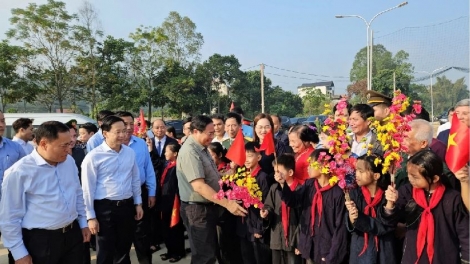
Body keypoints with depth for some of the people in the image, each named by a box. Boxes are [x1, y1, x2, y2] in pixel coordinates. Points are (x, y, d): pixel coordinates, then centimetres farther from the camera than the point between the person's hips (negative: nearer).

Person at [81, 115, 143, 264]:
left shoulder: (130, 152, 2)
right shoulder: (94, 156, -13)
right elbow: (88, 189, -9)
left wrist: (138, 203, 12)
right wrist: (91, 216, -8)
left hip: (127, 206, 4)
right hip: (104, 208, -4)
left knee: (124, 250, 20)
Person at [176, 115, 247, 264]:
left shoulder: (201, 148, 8)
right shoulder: (190, 152, -22)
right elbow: (199, 186, -29)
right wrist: (227, 204, -30)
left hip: (208, 207, 10)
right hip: (198, 209, -9)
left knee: (210, 251, 21)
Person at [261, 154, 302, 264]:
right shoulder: (274, 188, 2)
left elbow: (302, 218, -9)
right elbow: (269, 206, 12)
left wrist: (300, 242, -9)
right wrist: (266, 212, -12)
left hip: (294, 239, -5)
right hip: (277, 238, 5)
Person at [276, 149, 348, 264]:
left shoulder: (337, 193, -16)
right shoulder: (309, 185, 1)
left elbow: (341, 226, -14)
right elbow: (293, 201, -4)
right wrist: (283, 184, -20)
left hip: (327, 248, -5)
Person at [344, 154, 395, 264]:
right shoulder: (355, 193, -8)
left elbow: (386, 226, -18)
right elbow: (349, 226, -9)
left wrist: (358, 218, -27)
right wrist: (351, 219, -30)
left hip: (383, 250, -2)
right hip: (359, 249, 2)